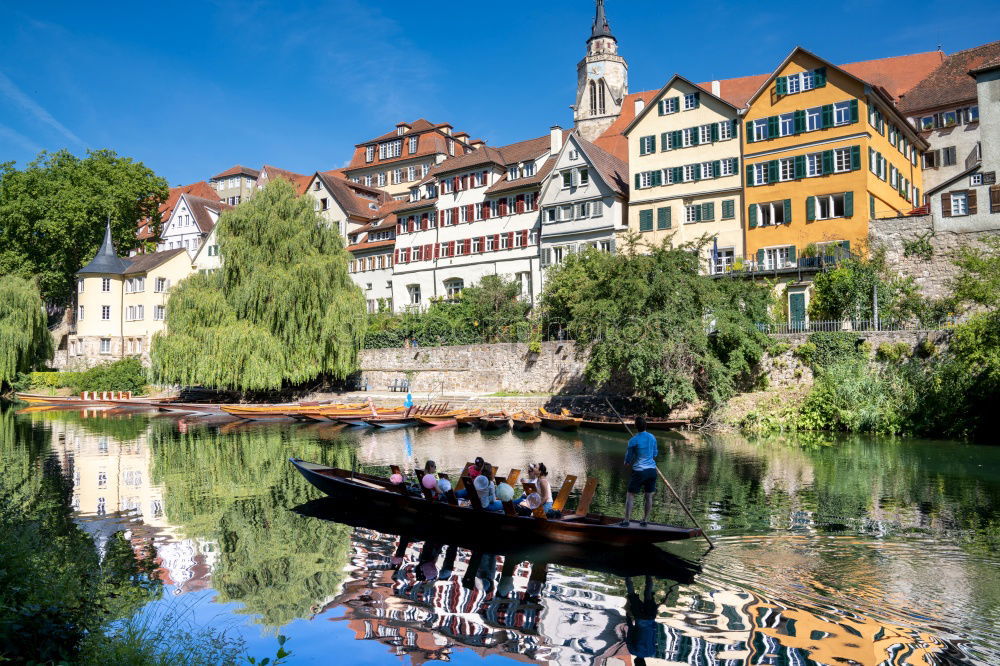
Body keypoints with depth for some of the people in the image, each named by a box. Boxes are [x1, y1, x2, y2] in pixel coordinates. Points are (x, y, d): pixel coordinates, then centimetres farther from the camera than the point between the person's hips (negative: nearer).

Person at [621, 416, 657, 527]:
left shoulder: (633, 441, -12)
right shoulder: (652, 438, 4)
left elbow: (627, 462, -6)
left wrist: (627, 463, 15)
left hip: (639, 471, -5)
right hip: (652, 470, 5)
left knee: (630, 495, 4)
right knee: (649, 496, 12)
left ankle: (627, 520, 1)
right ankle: (645, 520, 17)